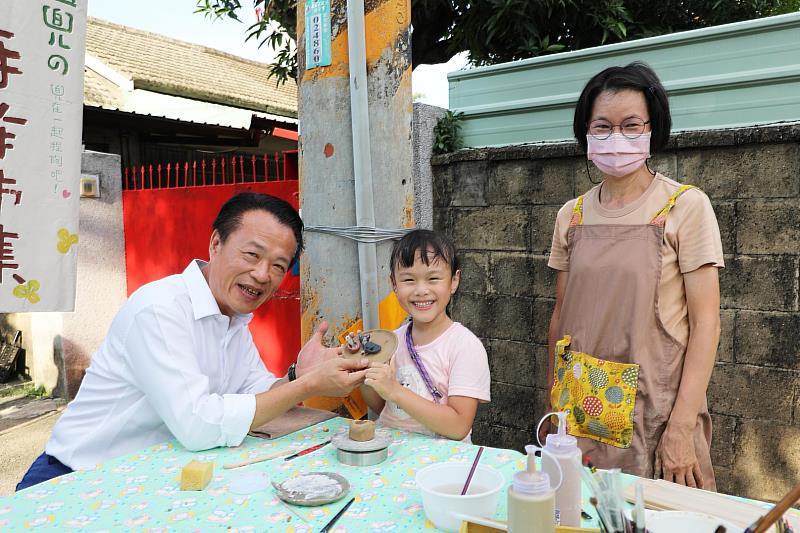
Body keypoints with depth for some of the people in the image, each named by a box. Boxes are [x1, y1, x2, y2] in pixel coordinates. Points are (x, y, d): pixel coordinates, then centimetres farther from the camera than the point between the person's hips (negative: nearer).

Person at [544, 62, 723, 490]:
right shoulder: (571, 214, 4)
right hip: (579, 413, 4)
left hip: (652, 410, -3)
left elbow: (705, 323, -10)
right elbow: (561, 316, 9)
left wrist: (683, 426, -15)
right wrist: (553, 406, 9)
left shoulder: (686, 206, -7)